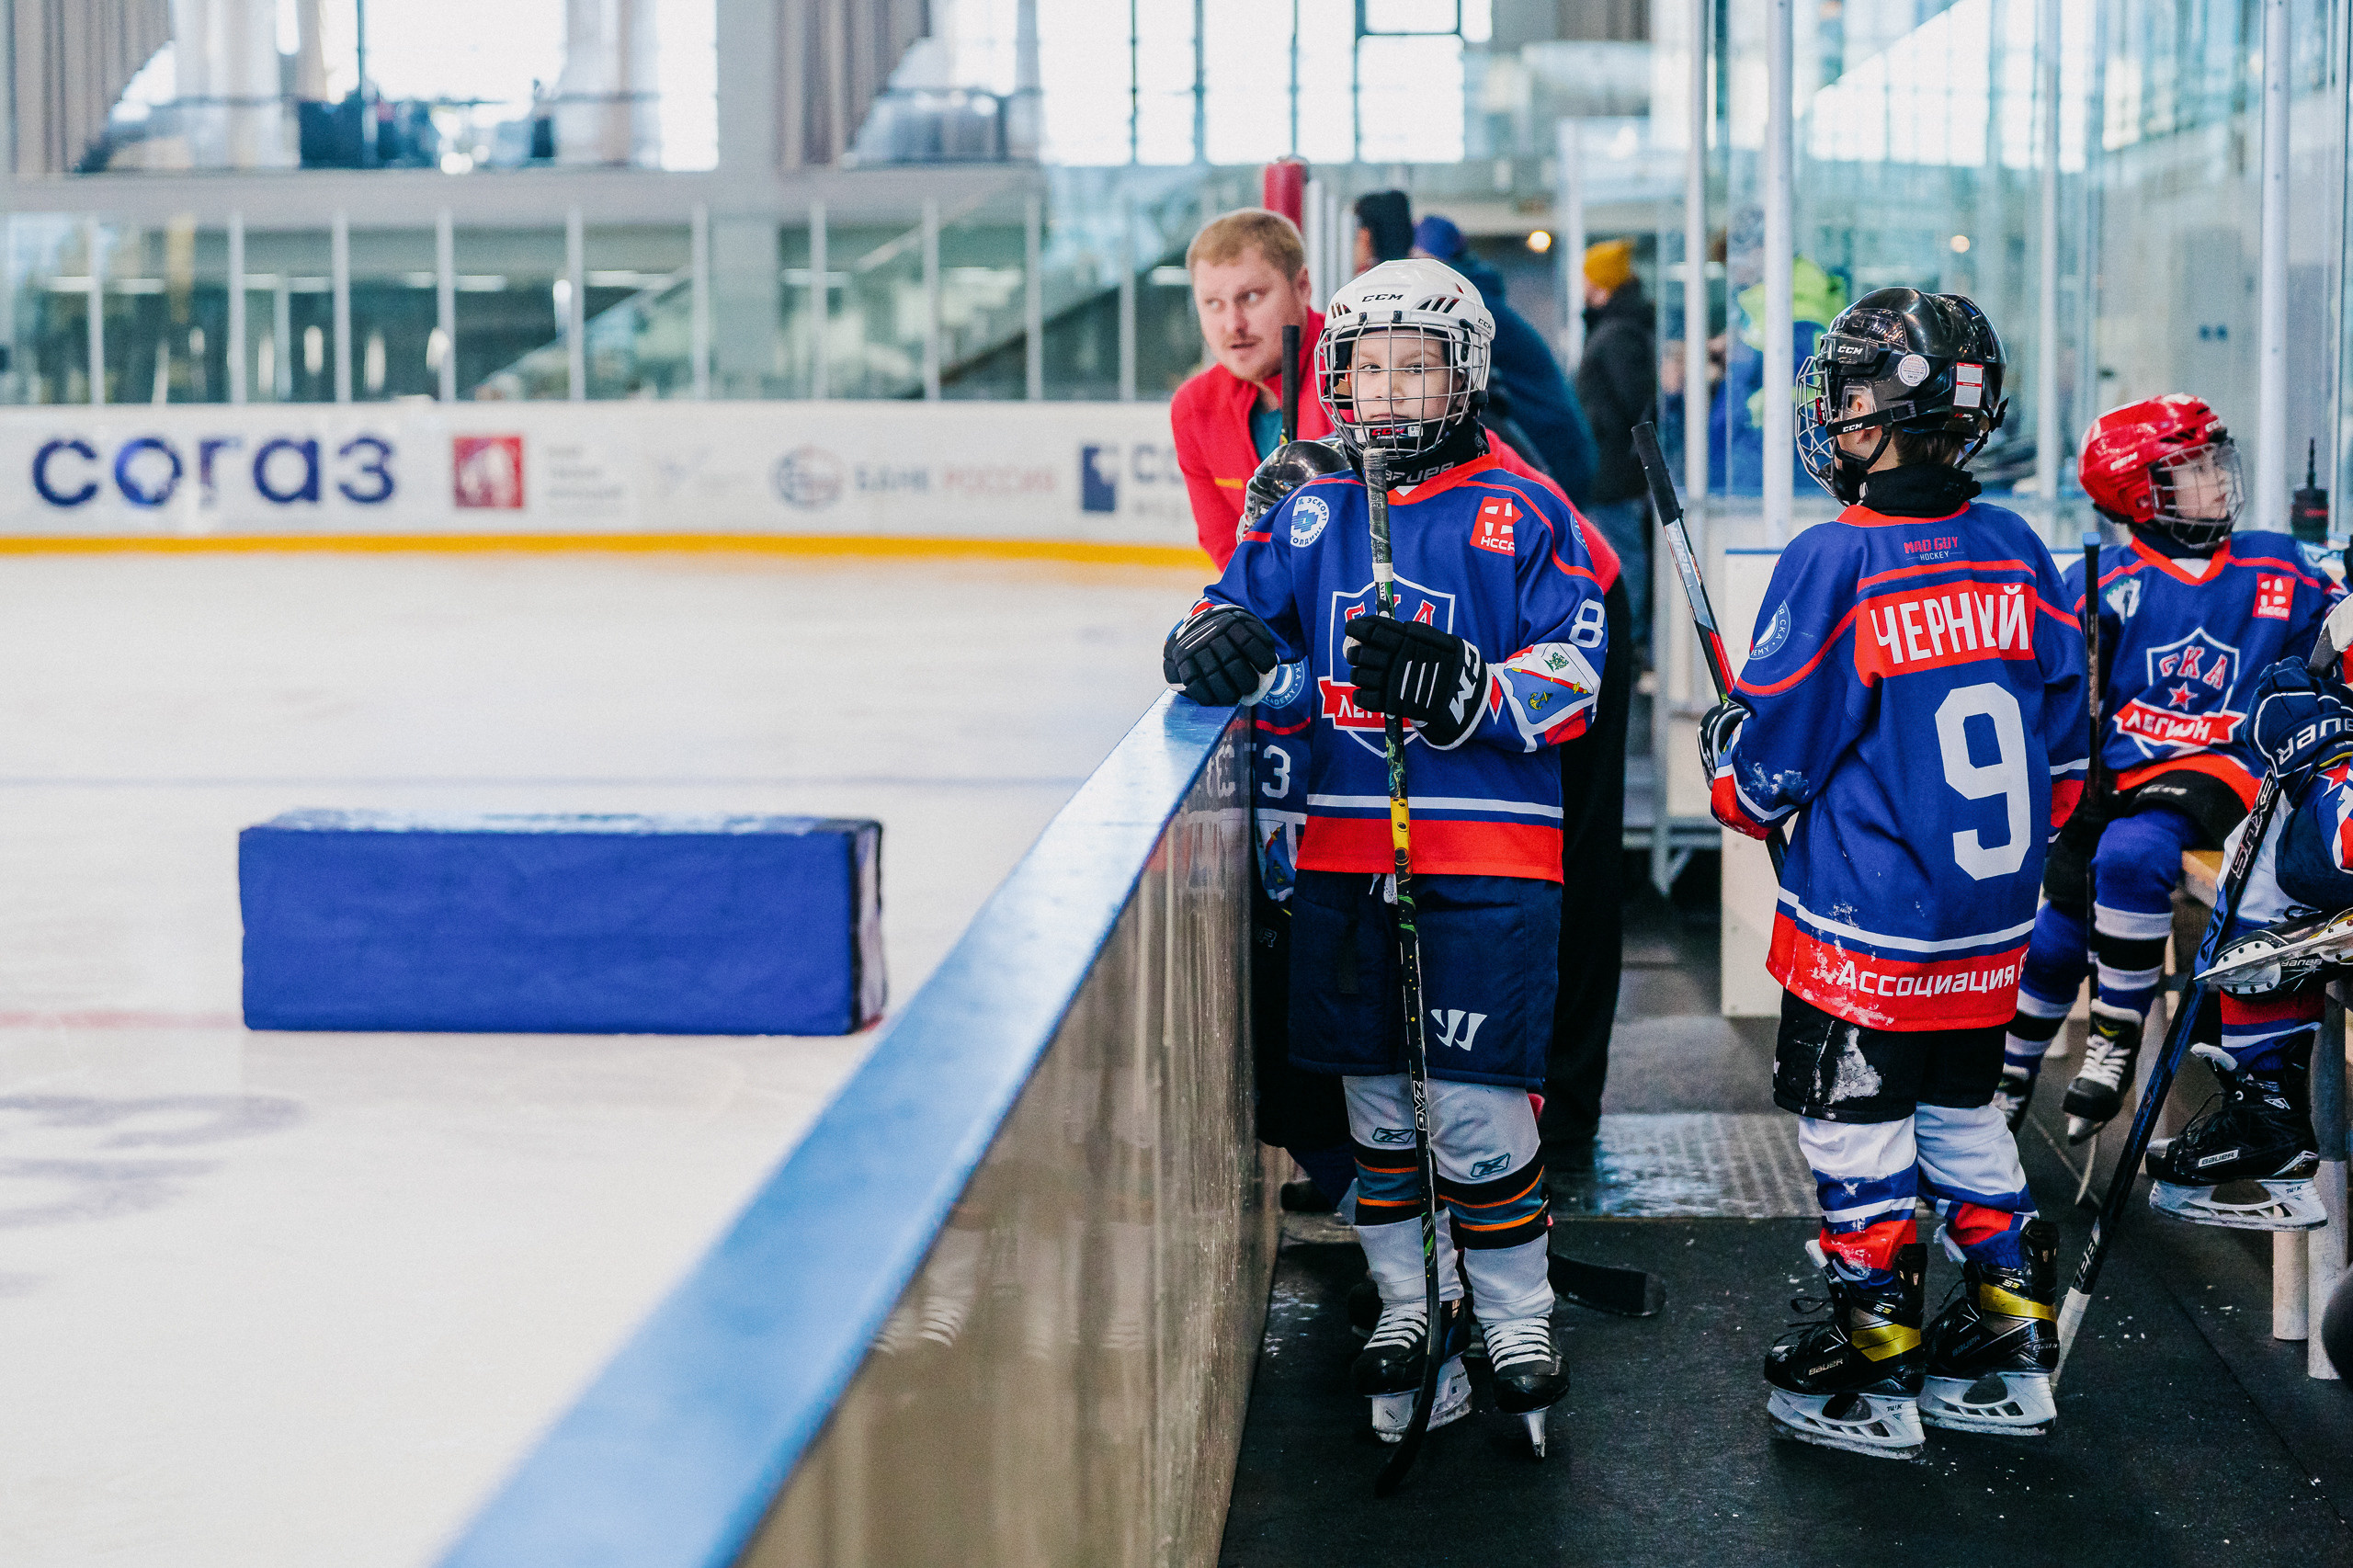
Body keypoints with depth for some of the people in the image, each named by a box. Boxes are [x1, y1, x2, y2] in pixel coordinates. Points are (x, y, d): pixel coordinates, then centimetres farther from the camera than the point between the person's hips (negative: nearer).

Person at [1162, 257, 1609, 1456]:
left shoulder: (1522, 515, -2)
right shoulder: (1309, 515, 10)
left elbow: (1571, 678, -6)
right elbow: (1236, 608, 10)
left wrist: (1457, 686, -23)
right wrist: (1217, 640, -14)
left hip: (1486, 860, -4)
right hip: (1344, 851, 4)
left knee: (1476, 1107, -6)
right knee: (1377, 1098, 11)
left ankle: (1517, 1321, 11)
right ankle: (1411, 1307, 26)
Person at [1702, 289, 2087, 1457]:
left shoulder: (1834, 563, -18)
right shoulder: (2016, 552, 0)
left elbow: (1769, 765, -12)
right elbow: (2062, 744, 8)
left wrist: (1725, 757, 10)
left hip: (1867, 924, -6)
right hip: (1992, 923, 6)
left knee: (1857, 1135, 6)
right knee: (1962, 1115, 20)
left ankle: (1873, 1378, 14)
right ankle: (2012, 1355, 27)